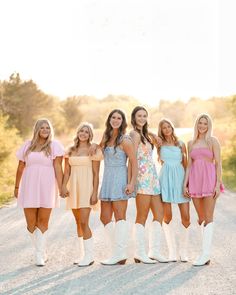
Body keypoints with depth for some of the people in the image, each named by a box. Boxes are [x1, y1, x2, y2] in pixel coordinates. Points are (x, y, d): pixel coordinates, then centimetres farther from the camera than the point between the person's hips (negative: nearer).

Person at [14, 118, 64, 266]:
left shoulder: (54, 145, 0)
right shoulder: (27, 145, 9)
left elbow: (58, 167, -8)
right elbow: (20, 167, 14)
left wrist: (61, 187, -15)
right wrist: (17, 187, 15)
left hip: (47, 188, -2)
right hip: (29, 188, 2)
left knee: (43, 221, -2)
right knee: (31, 223, 2)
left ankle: (39, 254, 5)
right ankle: (42, 251, 20)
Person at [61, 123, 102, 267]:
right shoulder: (71, 150, 12)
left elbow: (96, 174, -4)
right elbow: (67, 171, 10)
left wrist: (95, 193, -11)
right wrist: (64, 186, -5)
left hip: (87, 187, -5)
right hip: (73, 187, 5)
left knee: (84, 222, -13)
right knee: (78, 222, 9)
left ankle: (89, 255, -7)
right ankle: (82, 253, 15)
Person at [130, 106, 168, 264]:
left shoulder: (146, 134, 20)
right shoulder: (135, 134, -6)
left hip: (152, 178, 9)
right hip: (142, 178, -9)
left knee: (159, 213, 7)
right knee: (142, 217, -5)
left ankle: (154, 251, 10)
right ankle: (140, 253, -1)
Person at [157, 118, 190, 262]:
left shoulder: (181, 144, 13)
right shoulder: (160, 144, 9)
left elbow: (186, 165, 13)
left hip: (180, 179, 1)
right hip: (166, 179, -1)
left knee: (186, 217, -6)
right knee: (167, 216, -4)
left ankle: (183, 251, 7)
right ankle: (172, 251, 4)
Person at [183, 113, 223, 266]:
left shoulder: (213, 141, 2)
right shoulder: (191, 143, 15)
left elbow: (218, 163, -3)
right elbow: (189, 165, 15)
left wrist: (218, 184, -11)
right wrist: (185, 184, 6)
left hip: (209, 179, -5)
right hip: (195, 181, 5)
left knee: (208, 218, -8)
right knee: (201, 218, 7)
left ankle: (206, 254, -12)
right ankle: (207, 252, 14)